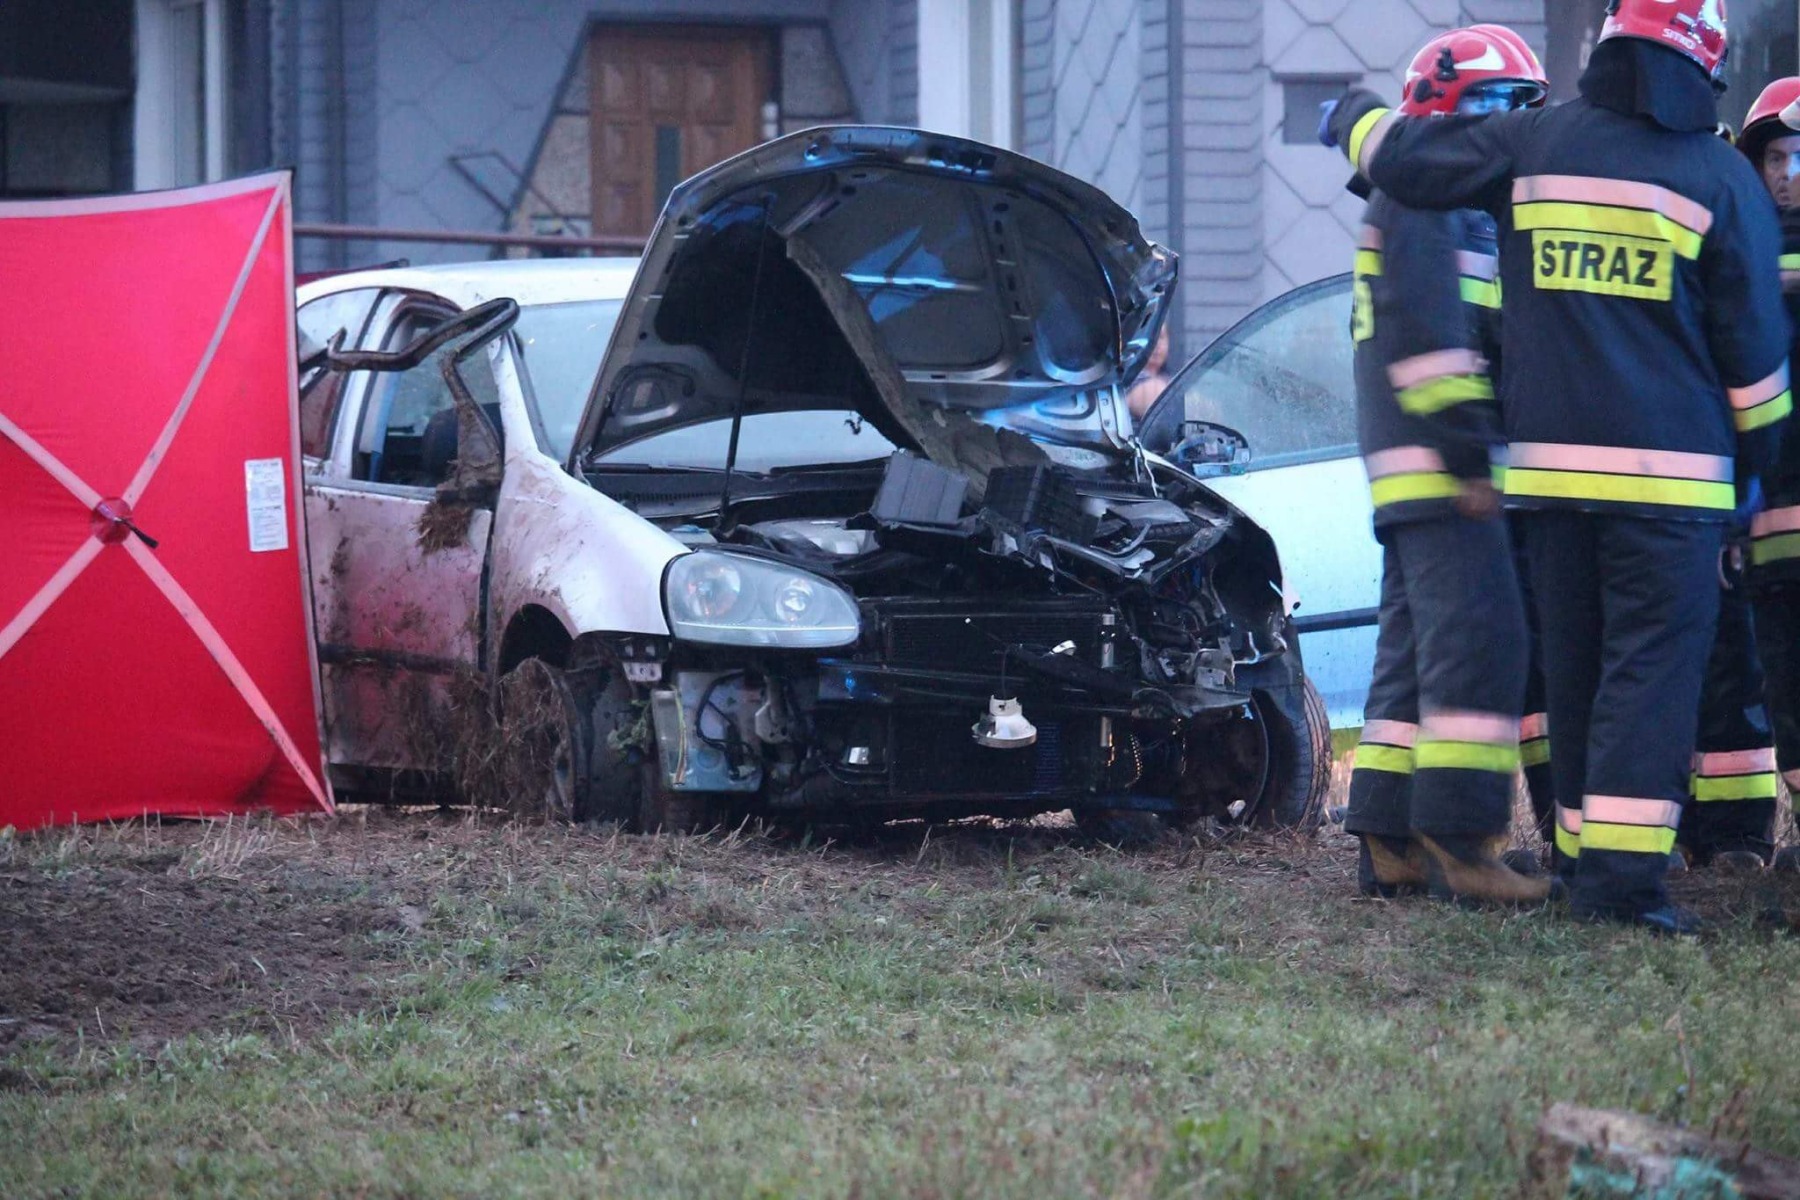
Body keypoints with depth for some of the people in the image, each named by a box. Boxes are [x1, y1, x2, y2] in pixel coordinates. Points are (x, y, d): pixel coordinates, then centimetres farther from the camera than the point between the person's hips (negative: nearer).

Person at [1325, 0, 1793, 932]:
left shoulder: (1532, 144, 2)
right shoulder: (1719, 178, -3)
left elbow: (1400, 159, 11)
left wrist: (1352, 117, 34)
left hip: (1548, 462, 4)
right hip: (1669, 470, -4)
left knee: (1573, 667, 13)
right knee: (1651, 664, -6)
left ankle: (1587, 858, 15)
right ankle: (1624, 872, -15)